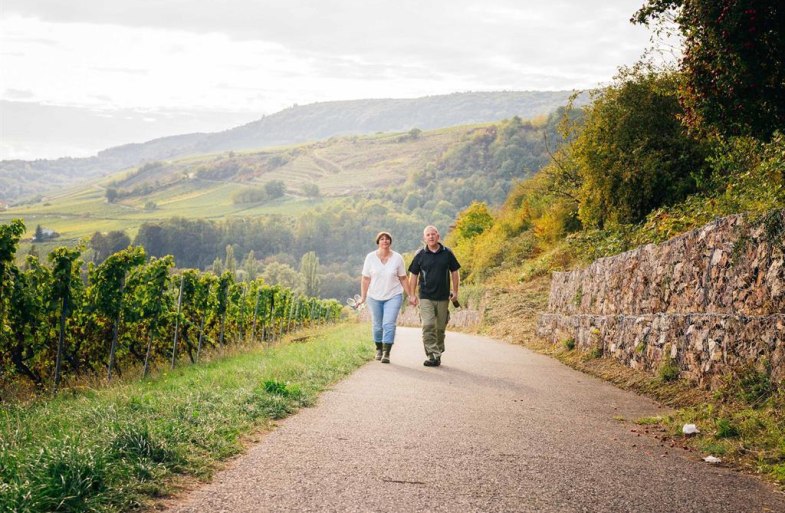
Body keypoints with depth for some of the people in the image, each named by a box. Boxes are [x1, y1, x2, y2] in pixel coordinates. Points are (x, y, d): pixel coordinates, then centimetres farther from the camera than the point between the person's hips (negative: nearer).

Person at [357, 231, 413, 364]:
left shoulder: (397, 258, -2)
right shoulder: (370, 257, -2)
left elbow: (403, 279, 4)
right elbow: (365, 279, 1)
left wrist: (410, 295, 3)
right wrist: (363, 297, -3)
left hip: (393, 296, -1)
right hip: (374, 297, 1)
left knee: (389, 324, -14)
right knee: (377, 326, 9)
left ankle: (386, 354, -14)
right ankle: (379, 349, 31)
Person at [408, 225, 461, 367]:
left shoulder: (447, 253, 3)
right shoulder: (420, 255, 1)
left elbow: (454, 272, 11)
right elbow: (413, 275, 6)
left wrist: (455, 292, 5)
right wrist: (413, 295, 1)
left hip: (443, 297, 1)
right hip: (426, 297, -1)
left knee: (440, 328, 9)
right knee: (428, 326, -14)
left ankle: (438, 353, 23)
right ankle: (433, 355, -15)